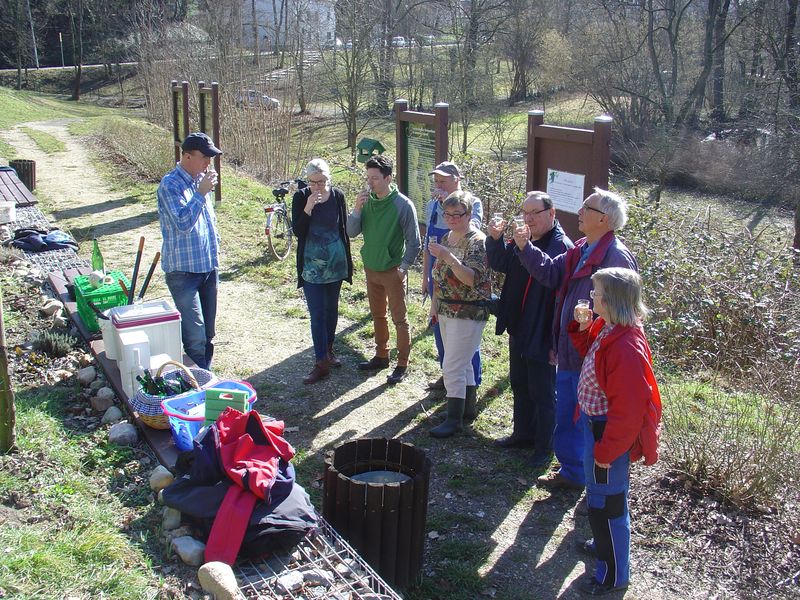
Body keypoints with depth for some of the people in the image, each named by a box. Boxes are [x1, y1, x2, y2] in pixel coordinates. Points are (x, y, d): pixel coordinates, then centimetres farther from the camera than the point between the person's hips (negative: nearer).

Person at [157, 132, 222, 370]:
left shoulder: (200, 180, 10)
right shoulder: (170, 185, -15)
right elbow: (183, 223, -26)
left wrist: (215, 248, 22)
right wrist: (201, 193, -25)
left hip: (208, 265, 8)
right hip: (183, 269, -8)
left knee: (207, 331, 15)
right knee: (195, 334, -11)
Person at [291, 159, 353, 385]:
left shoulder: (338, 196, -2)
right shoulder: (301, 197, -7)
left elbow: (344, 228, 8)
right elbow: (297, 231, -11)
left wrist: (347, 260, 11)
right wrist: (308, 208, -25)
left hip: (336, 263, 2)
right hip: (312, 265, -2)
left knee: (331, 309, 14)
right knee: (317, 313, -5)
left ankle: (328, 350, 31)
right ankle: (321, 363, -2)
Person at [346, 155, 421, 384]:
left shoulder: (403, 205, -16)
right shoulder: (367, 201, -2)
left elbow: (414, 243, -12)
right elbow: (351, 232, -3)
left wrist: (403, 268, -14)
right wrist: (357, 209, -17)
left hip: (392, 271, -6)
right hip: (371, 269, 6)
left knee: (399, 319, 4)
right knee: (378, 315, 19)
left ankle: (402, 365, 13)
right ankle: (381, 356, 34)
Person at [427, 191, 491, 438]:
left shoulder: (478, 241, -15)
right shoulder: (447, 238, 10)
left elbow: (473, 279, -26)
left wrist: (448, 256, -33)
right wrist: (434, 304, 16)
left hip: (468, 313, -8)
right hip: (447, 311, 8)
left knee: (453, 366, -8)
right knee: (462, 363, 17)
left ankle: (454, 419, 1)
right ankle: (468, 408, 29)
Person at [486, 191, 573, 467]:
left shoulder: (562, 247, -21)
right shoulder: (522, 240, 4)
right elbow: (500, 264, 8)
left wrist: (557, 341, -24)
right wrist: (495, 239, -12)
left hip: (543, 336, -8)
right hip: (519, 330, 8)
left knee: (543, 395, 7)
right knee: (519, 387, 23)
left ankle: (544, 448, 22)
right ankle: (523, 434, 40)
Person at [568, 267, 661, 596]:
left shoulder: (627, 347, -31)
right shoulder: (606, 329, -2)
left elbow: (629, 409, -28)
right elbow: (590, 352, 21)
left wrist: (606, 451, -21)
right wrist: (583, 328, 1)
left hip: (608, 432, -10)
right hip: (595, 423, 10)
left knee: (605, 501, 6)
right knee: (602, 494, 28)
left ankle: (613, 575, 25)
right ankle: (607, 544, 51)